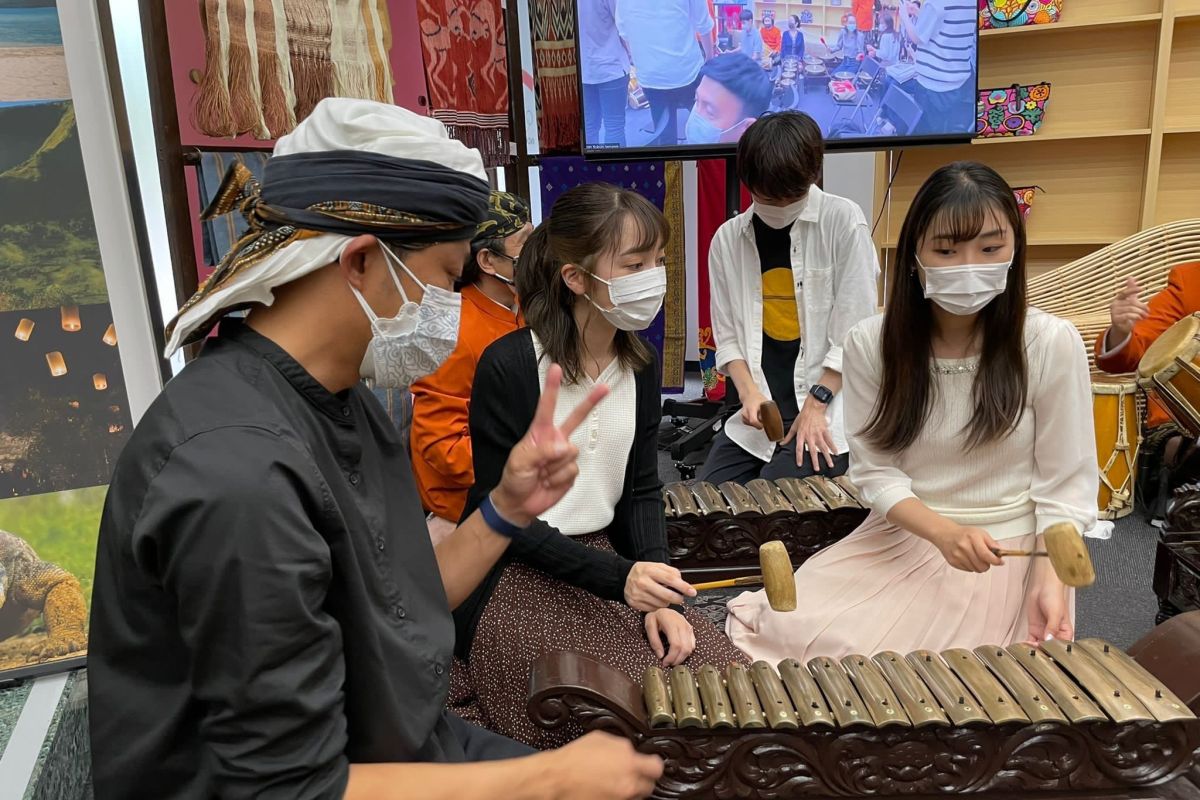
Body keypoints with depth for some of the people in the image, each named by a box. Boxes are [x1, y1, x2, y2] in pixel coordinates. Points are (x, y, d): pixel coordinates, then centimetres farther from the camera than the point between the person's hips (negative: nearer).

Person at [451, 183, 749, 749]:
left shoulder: (641, 362, 2)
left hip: (610, 559, 6)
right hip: (515, 578, -6)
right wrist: (618, 577, -25)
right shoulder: (508, 366, -18)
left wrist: (659, 596, -9)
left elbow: (642, 491, 5)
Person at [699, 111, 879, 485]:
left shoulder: (843, 222, -7)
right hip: (760, 413, 4)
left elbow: (855, 331, -8)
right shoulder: (728, 239, 5)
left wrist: (816, 402, -12)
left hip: (827, 412, -4)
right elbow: (727, 336, 6)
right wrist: (749, 392, -10)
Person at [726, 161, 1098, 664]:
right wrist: (942, 531, -25)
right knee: (773, 629, -11)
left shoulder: (1052, 345, -12)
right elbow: (875, 471, -7)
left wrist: (1050, 578, -22)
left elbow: (1066, 485, -7)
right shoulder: (871, 343, -7)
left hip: (1008, 554, -2)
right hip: (899, 541, 2)